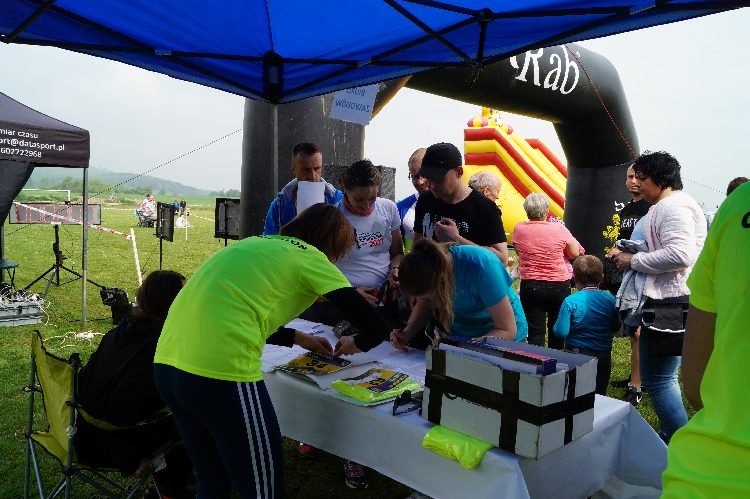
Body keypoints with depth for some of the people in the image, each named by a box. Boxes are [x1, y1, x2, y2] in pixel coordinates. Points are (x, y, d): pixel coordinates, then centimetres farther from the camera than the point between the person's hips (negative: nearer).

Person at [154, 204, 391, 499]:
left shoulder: (258, 243, 23)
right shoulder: (309, 257, 3)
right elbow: (377, 328, 0)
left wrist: (297, 338, 33)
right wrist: (355, 344, 22)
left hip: (166, 363, 9)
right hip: (222, 374, -8)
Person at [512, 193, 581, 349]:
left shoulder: (519, 229, -6)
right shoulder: (559, 229, -10)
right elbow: (575, 254, 1)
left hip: (530, 286, 0)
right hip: (559, 286, 0)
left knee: (535, 331, 3)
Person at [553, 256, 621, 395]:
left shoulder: (571, 301, -15)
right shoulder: (610, 299, -3)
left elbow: (561, 332, -17)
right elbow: (616, 327, 8)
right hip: (604, 357, 3)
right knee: (599, 394, 16)